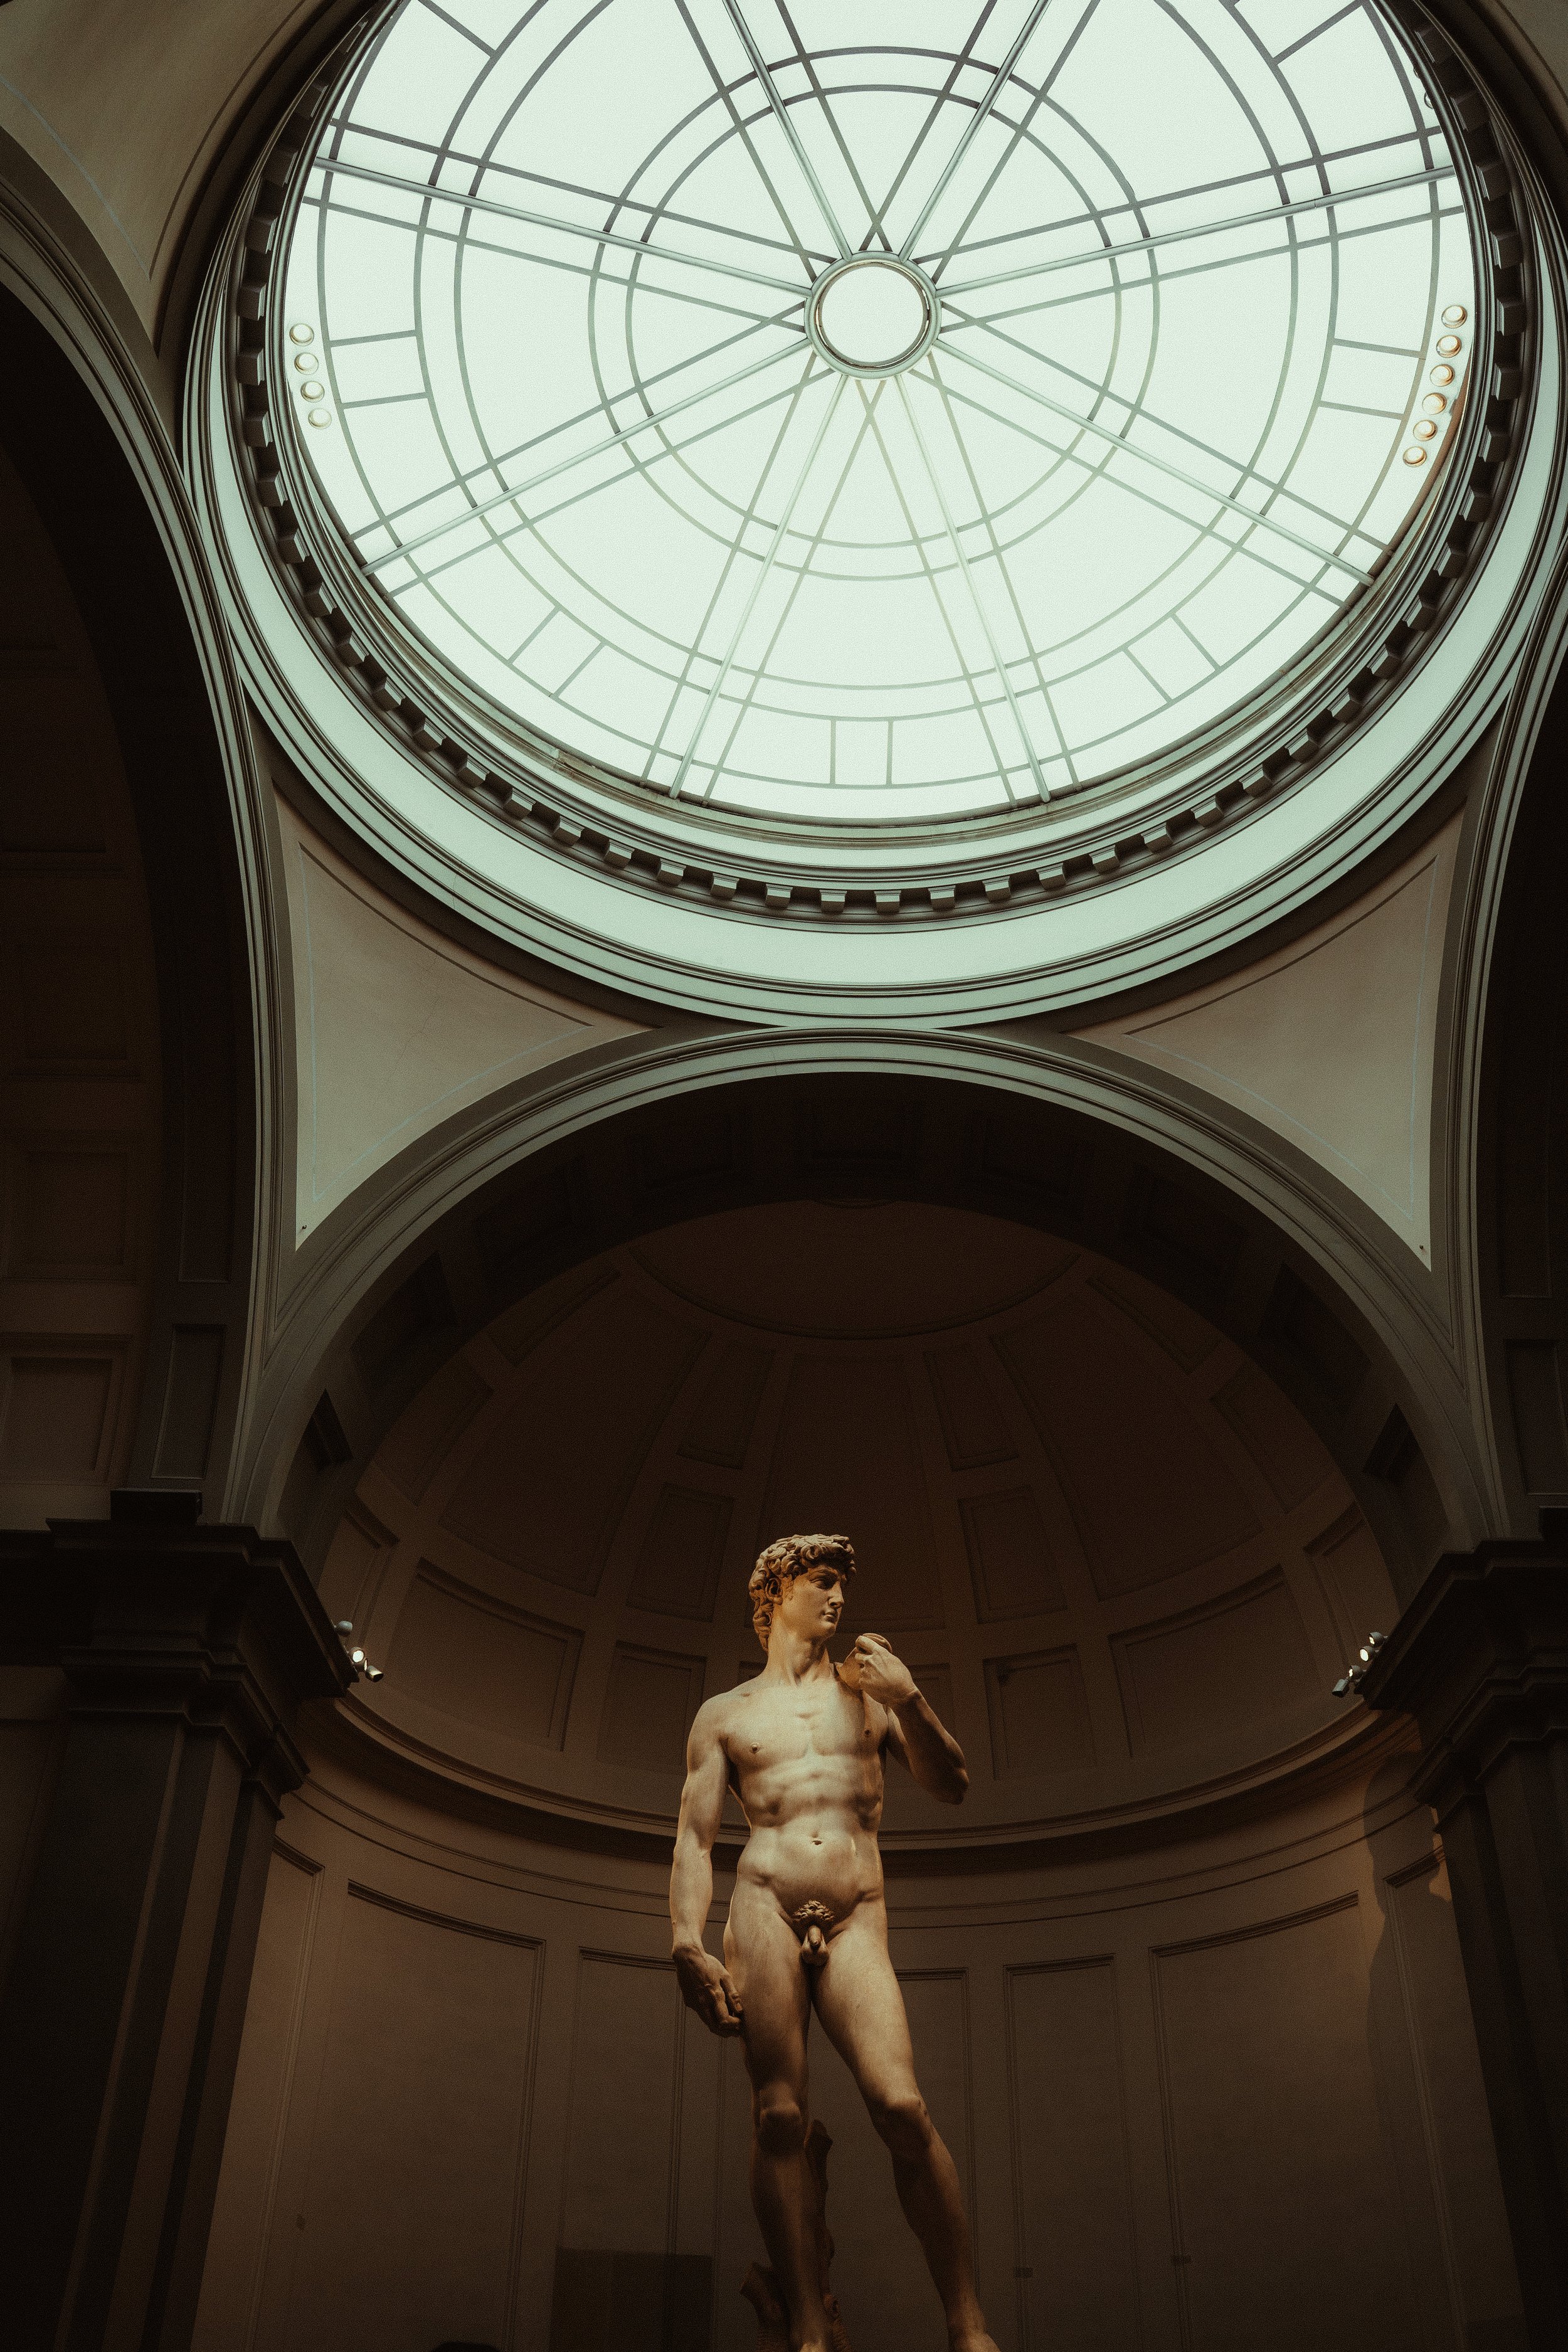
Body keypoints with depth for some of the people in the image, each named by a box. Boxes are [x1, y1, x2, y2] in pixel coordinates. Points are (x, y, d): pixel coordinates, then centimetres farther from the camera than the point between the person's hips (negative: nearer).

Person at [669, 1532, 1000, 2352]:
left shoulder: (869, 1688, 20)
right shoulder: (725, 1715, 16)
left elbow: (951, 1788, 15)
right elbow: (694, 1838, 8)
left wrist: (908, 1700, -1)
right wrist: (687, 1944, -8)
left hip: (856, 1923, 1)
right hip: (764, 1910, 0)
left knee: (903, 2108, -16)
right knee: (779, 2117, -12)